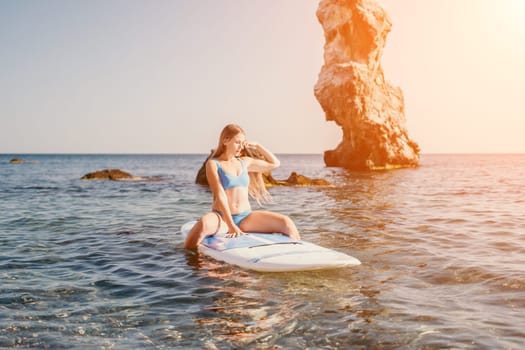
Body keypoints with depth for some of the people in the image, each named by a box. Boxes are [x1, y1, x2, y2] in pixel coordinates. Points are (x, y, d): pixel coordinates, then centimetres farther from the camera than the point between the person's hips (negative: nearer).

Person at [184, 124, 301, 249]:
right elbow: (220, 195, -13)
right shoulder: (213, 164, 0)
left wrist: (257, 146, 16)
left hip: (246, 217, 5)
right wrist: (231, 225, -23)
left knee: (286, 222, -16)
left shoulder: (245, 162, 15)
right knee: (204, 223, -41)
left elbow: (274, 163, 28)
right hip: (222, 217, -4)